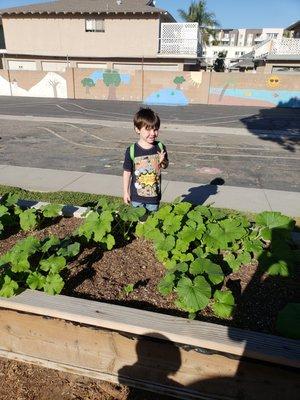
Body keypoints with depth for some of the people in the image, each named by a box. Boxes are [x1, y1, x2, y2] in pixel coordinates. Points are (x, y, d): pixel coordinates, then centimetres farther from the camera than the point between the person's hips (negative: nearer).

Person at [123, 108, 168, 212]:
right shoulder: (132, 151, -12)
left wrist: (162, 161, -16)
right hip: (137, 196, -2)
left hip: (154, 195, 2)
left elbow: (165, 166, 8)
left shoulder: (160, 147, -6)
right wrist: (125, 192, -1)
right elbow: (127, 172, -4)